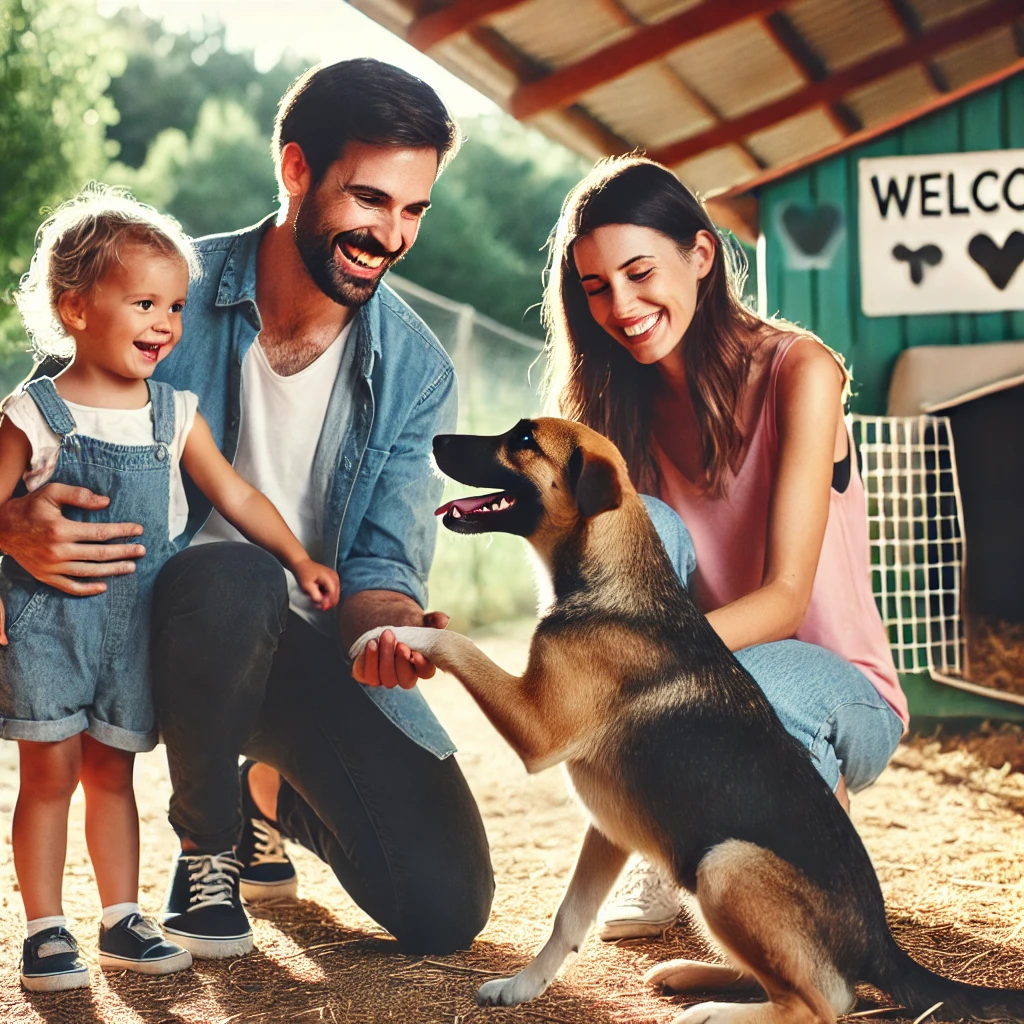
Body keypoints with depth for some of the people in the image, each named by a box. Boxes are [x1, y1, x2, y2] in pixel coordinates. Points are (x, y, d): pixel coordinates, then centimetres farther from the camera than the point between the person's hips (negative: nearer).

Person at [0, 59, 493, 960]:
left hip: (313, 649, 2)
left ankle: (275, 789, 22)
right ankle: (207, 836, -8)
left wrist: (394, 627, -34)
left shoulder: (417, 372, -5)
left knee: (446, 910, -12)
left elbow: (379, 564, -9)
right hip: (169, 623, -2)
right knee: (234, 579, -40)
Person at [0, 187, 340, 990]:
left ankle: (121, 920, 19)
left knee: (112, 772, 12)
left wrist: (300, 560, 5)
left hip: (133, 621, 3)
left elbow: (235, 494, 9)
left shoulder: (174, 415, 5)